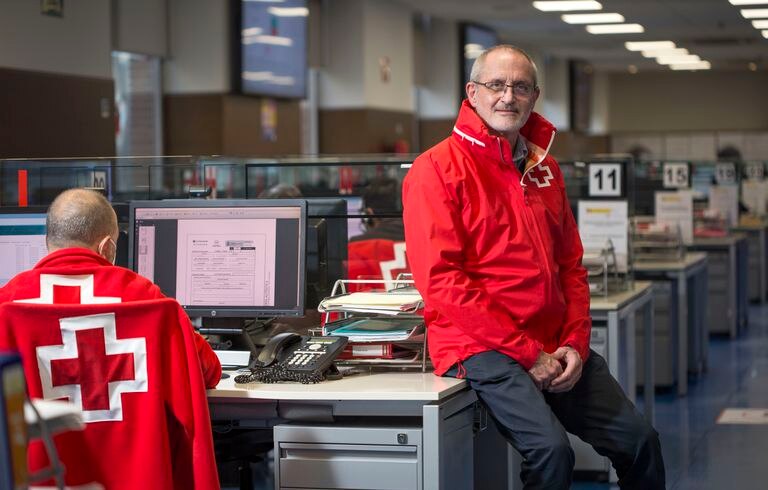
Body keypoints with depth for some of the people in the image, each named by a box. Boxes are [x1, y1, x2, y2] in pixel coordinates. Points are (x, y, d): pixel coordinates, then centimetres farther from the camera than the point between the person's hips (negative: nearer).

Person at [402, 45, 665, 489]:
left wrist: (575, 344, -1)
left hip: (555, 348, 7)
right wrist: (528, 354, -17)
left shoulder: (545, 168, 14)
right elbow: (441, 280, -16)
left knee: (640, 440, 6)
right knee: (552, 449, -27)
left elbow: (571, 265, 17)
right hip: (482, 348, -7)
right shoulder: (437, 169, -8)